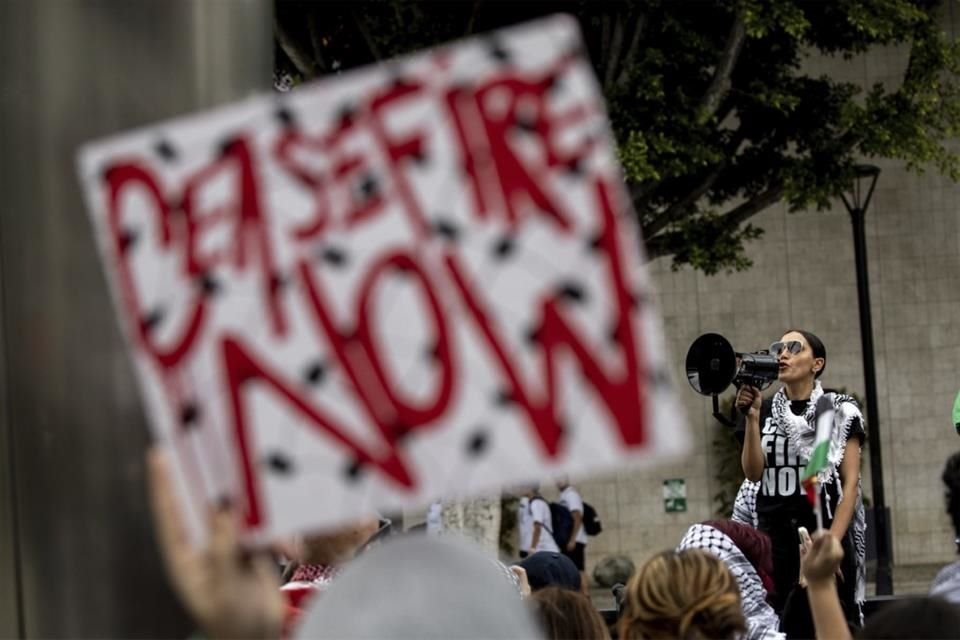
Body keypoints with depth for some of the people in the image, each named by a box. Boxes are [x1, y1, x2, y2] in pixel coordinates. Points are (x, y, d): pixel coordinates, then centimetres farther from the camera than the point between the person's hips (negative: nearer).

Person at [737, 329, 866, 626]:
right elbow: (753, 473, 1)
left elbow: (850, 482, -2)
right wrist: (752, 417, -8)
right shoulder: (764, 411, 11)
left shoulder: (839, 411, 2)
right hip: (773, 539, 3)